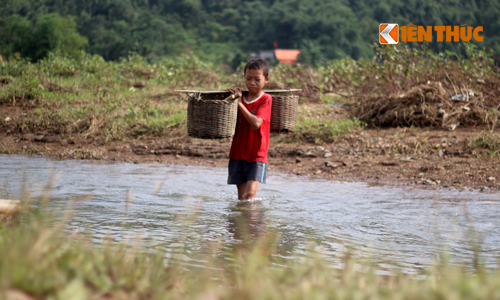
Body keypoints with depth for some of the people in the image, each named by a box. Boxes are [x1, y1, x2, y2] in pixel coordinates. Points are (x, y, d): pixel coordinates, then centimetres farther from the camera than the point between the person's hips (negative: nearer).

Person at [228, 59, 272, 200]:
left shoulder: (266, 99, -6)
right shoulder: (240, 97, 9)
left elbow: (256, 123, -20)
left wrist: (240, 104, -16)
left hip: (256, 155, -5)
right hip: (237, 154, 5)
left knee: (250, 193, -17)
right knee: (241, 196, 5)